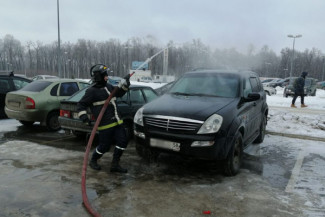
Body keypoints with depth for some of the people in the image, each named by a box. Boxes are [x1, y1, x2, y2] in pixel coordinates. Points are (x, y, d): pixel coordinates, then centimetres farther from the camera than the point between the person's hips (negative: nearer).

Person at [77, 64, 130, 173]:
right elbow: (81, 104, -5)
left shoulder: (109, 86, 13)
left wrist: (124, 83, 12)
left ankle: (115, 165, 16)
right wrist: (84, 116, -17)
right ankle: (93, 161, 31)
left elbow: (119, 93, 27)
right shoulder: (92, 91, -9)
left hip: (116, 122, 7)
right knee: (104, 146, 2)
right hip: (105, 124, -7)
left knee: (122, 142, 3)